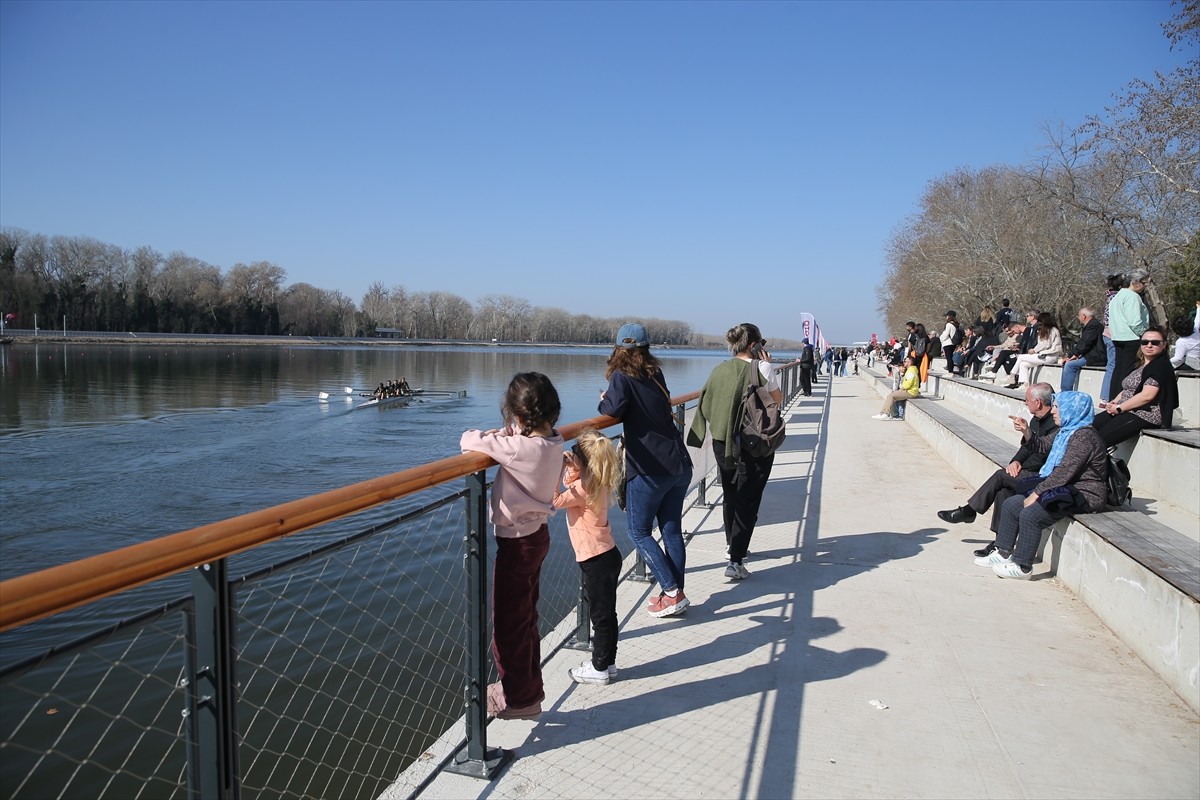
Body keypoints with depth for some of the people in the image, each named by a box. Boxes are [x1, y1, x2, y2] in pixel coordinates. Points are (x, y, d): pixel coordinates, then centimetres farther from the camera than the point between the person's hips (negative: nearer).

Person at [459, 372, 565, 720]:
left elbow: (468, 440, -20)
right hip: (537, 534, 9)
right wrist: (504, 435, -4)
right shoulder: (553, 443, -3)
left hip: (518, 541, -9)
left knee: (508, 622, 7)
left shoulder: (519, 448, -27)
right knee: (524, 617, 22)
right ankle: (527, 686, 38)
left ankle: (520, 699, 21)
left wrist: (488, 436, 0)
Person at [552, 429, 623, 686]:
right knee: (606, 613, 17)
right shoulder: (596, 483, 6)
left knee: (600, 615, 3)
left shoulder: (584, 488, -21)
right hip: (607, 556, 9)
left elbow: (556, 501, -26)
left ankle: (600, 669, 15)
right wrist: (570, 470, 4)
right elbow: (570, 491, 19)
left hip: (596, 561, -9)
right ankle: (607, 662, 29)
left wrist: (557, 470, -24)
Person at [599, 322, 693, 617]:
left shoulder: (622, 377, -9)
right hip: (679, 464, 6)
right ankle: (676, 595, 17)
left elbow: (614, 409, -21)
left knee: (639, 531, 6)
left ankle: (672, 593, 0)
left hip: (650, 470, -6)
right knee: (672, 530, 12)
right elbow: (664, 403, 11)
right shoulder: (656, 374, 10)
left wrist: (604, 401, 1)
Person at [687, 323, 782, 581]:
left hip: (722, 442, 5)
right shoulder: (761, 368, -10)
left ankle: (734, 547, 37)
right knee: (748, 501, 0)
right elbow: (778, 399, 5)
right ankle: (736, 561, -5)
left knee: (730, 496, 20)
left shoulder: (720, 369, 3)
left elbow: (707, 405, 11)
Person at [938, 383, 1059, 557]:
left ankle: (968, 511, -4)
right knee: (1003, 491, -16)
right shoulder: (1037, 419, 12)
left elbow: (1042, 449, -31)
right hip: (1028, 472, 8)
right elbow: (1027, 447, 18)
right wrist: (1016, 461, -2)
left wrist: (1027, 431, -47)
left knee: (1001, 476, -20)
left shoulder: (1057, 423, -18)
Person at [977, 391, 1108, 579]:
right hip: (1068, 489, 11)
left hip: (1084, 495, -11)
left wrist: (1037, 493, -24)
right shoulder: (1068, 431, 15)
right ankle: (1004, 553, 6)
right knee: (1011, 504, 1)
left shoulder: (1084, 436, -19)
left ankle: (1023, 567, -13)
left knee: (1030, 515, -25)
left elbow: (1065, 472, -26)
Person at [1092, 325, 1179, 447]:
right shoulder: (1140, 365, 22)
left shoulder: (1161, 366, -8)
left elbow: (1147, 395, -18)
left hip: (1145, 415, -10)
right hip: (1125, 411, 10)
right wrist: (1114, 402, 5)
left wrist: (1119, 408, -14)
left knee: (1100, 439, -26)